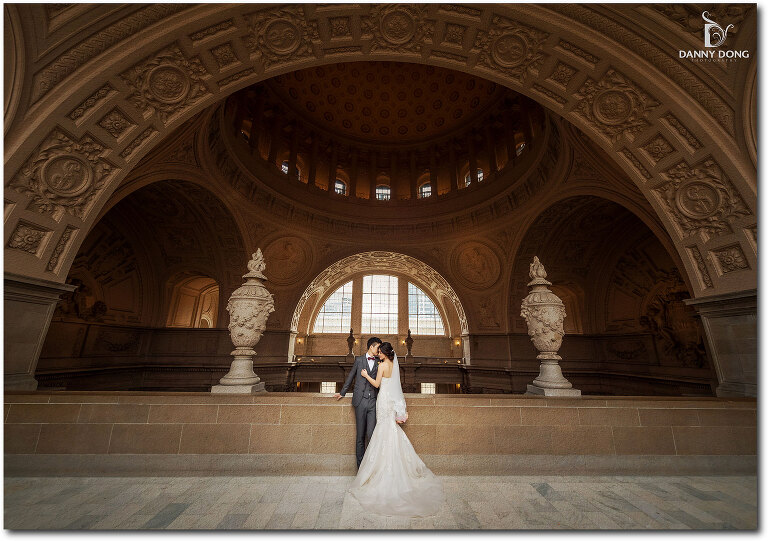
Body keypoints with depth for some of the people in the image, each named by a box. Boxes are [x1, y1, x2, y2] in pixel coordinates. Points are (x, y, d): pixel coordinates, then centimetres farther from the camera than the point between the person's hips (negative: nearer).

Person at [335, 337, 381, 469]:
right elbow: (350, 377, 15)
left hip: (373, 402, 1)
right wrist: (342, 393, 21)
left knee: (371, 434, -6)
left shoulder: (379, 363, 9)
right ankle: (360, 465, 20)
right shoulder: (359, 360, 7)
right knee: (360, 435, 6)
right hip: (360, 401, 0)